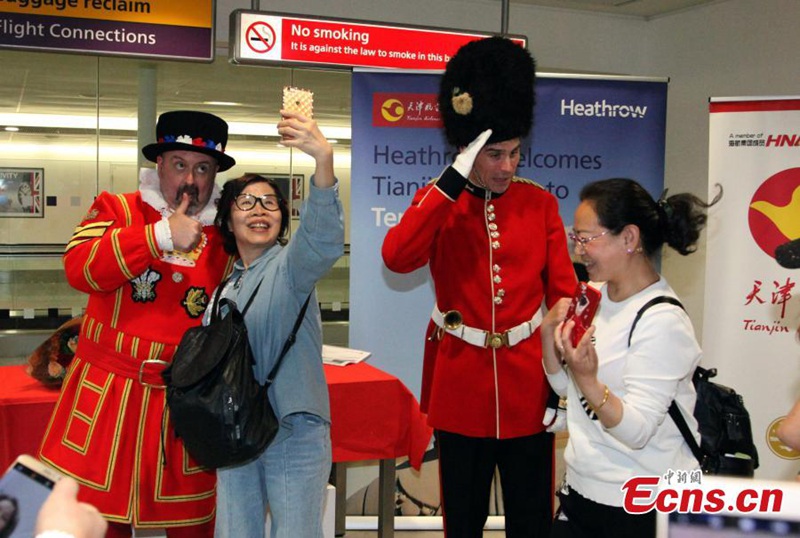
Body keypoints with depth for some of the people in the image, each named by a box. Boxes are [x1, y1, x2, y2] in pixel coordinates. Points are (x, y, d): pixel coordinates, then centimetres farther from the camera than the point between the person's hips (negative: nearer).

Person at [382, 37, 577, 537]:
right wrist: (455, 181, -22)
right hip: (461, 381, 0)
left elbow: (563, 294, 2)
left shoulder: (541, 203, 1)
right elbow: (396, 257, -22)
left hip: (527, 382, 1)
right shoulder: (437, 199, -2)